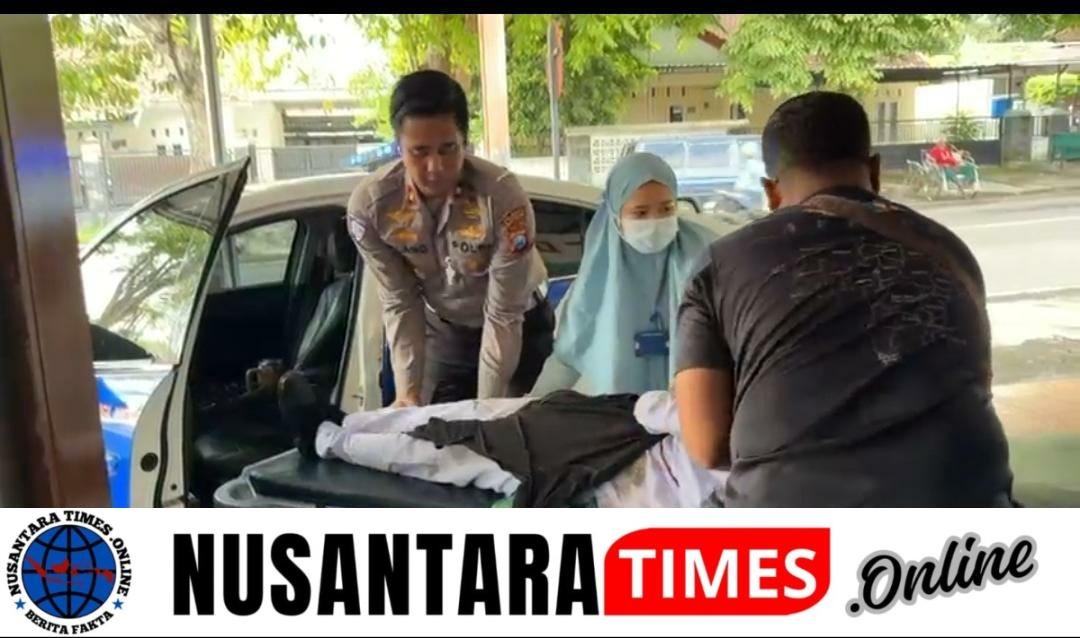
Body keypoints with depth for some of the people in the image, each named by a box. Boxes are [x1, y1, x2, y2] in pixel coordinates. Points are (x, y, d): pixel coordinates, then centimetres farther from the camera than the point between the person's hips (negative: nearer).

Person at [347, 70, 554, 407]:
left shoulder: (502, 197, -33)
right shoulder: (368, 205, -24)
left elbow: (503, 315, -27)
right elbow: (400, 304, -13)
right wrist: (408, 391, -20)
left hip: (518, 330, -2)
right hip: (442, 332, 2)